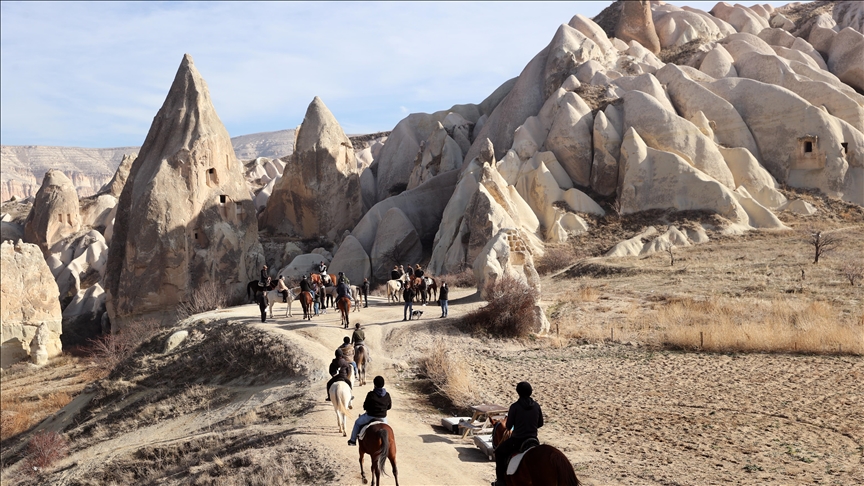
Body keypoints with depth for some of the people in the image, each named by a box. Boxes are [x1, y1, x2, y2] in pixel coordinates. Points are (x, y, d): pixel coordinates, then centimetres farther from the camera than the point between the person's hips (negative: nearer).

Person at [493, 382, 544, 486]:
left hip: (517, 440, -4)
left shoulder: (515, 406, -14)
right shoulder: (536, 406, -1)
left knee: (499, 452, 19)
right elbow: (540, 423, 9)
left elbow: (508, 426, -8)